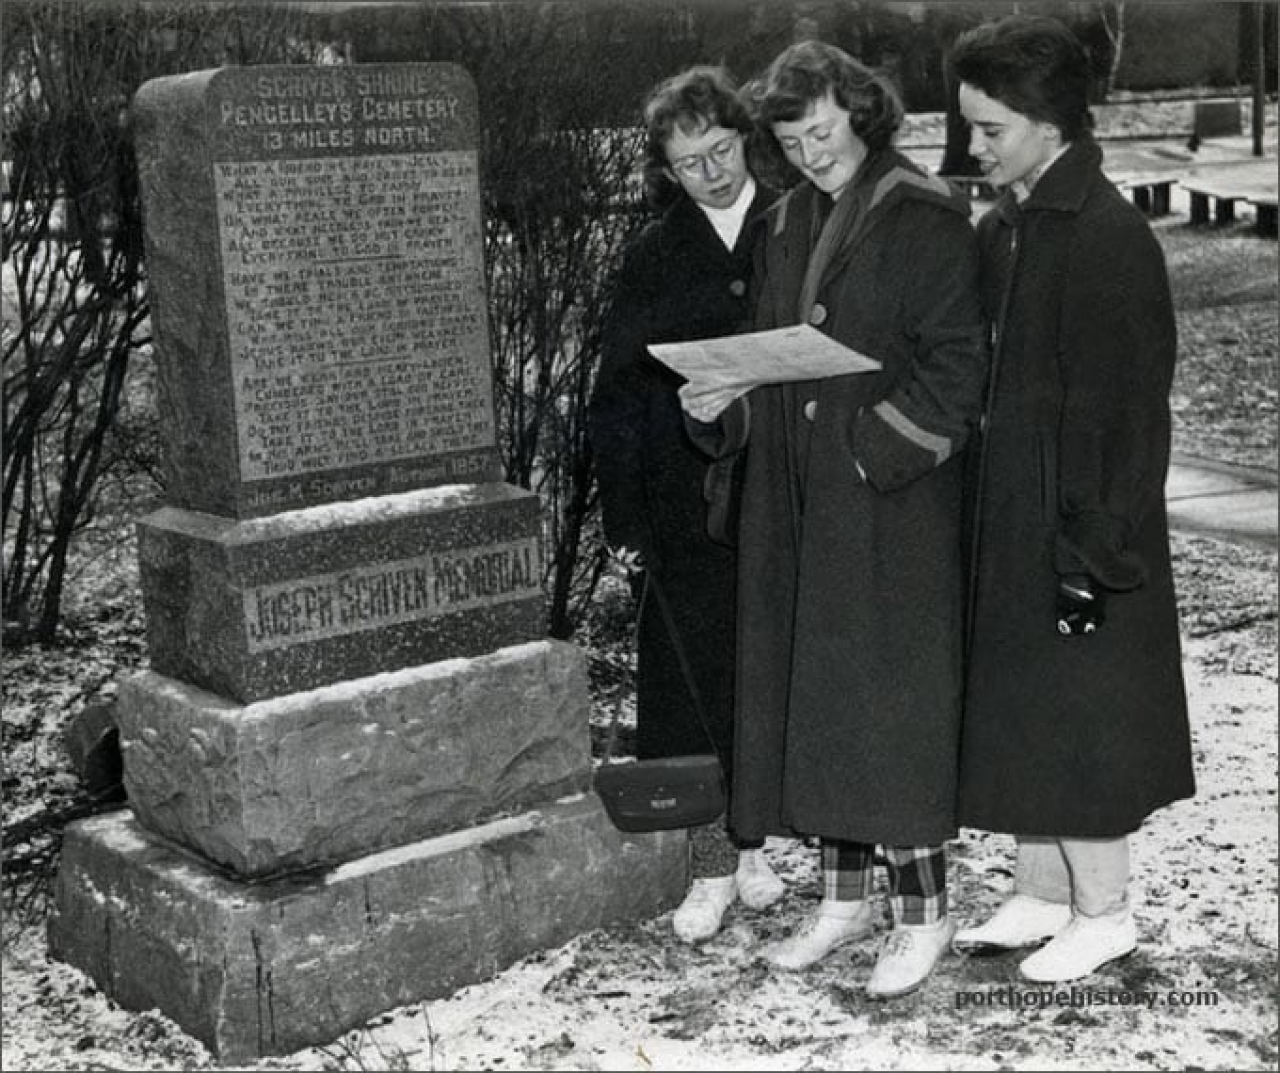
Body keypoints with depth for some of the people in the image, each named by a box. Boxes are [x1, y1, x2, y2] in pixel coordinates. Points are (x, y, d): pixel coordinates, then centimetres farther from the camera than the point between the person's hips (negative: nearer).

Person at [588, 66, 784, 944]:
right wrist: (625, 513, -1)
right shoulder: (653, 259, 6)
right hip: (687, 504, 1)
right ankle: (714, 864, 12)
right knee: (697, 676, 2)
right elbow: (617, 394, 5)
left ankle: (754, 842, 23)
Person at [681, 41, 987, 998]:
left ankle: (923, 909, 10)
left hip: (893, 498, -7)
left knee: (890, 692, -3)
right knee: (808, 690, 9)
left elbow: (955, 365, -12)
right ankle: (847, 894, 22)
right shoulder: (786, 227, 14)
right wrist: (720, 405, -1)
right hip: (794, 503, 7)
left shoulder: (927, 221, -7)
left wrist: (872, 448, -20)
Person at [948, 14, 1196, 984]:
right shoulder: (1001, 230, 8)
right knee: (1018, 716, 15)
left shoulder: (1109, 238, -17)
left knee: (1076, 717, 3)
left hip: (1076, 530, -8)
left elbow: (1124, 411, -19)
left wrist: (1093, 554, -18)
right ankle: (1044, 895, 30)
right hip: (1007, 522, 8)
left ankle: (1104, 913, 20)